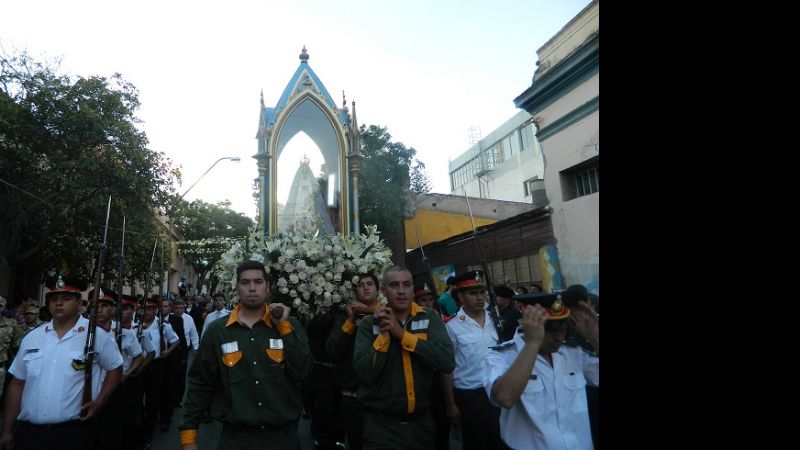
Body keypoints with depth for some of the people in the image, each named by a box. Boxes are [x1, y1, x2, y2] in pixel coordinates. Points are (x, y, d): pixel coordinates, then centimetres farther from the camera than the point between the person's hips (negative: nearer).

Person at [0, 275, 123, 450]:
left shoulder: (97, 336, -7)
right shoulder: (32, 338, 5)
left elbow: (115, 369, 3)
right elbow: (17, 384, 10)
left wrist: (98, 403, -6)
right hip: (27, 432, 4)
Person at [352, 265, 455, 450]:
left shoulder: (430, 318, -4)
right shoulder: (369, 323, -6)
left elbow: (447, 363, -17)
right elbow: (365, 374, -13)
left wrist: (402, 334, -19)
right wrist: (383, 334, -19)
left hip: (421, 421, 2)